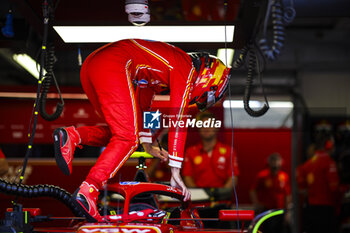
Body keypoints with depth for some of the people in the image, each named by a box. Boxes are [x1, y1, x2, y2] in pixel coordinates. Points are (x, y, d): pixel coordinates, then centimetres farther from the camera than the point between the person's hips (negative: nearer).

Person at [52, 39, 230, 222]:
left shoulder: (166, 65, 31)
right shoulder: (187, 69, 5)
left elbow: (142, 104, 40)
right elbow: (178, 118, -2)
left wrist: (147, 145, 42)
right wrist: (175, 171, -1)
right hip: (113, 66, -9)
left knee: (120, 132, 18)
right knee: (127, 139, -9)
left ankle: (71, 136, -2)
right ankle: (86, 192, -20)